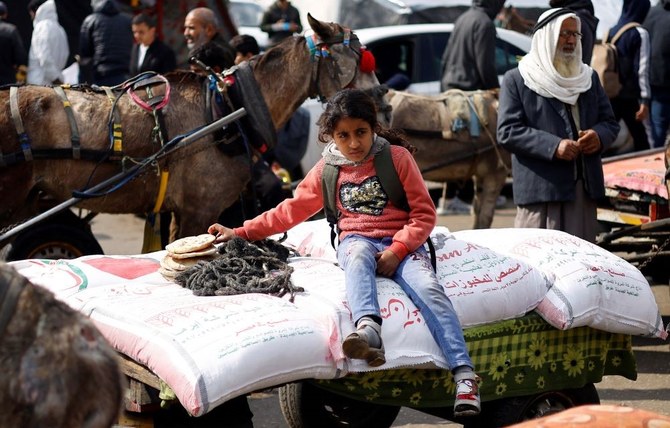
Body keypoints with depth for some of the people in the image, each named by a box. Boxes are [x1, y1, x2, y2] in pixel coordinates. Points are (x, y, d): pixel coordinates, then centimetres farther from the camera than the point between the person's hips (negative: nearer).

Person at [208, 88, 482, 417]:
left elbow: (424, 214, -1)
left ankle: (464, 375, -42)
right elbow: (292, 210, 20)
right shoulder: (328, 169, 11)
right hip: (357, 240, 1)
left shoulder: (397, 157, 1)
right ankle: (368, 328, -66)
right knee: (358, 254, -37)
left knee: (429, 289, -31)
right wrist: (241, 233, 16)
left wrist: (397, 250, -15)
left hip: (402, 243, -1)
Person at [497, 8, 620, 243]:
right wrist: (553, 146, -18)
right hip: (540, 188, -5)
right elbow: (507, 132, -6)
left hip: (584, 187, 5)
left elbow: (610, 122, 21)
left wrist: (599, 135, -4)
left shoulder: (589, 77, 20)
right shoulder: (516, 80, 3)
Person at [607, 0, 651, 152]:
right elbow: (642, 69, -11)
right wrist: (645, 100, -10)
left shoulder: (611, 32, 9)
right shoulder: (640, 33, -7)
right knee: (639, 136, 5)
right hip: (629, 96, -5)